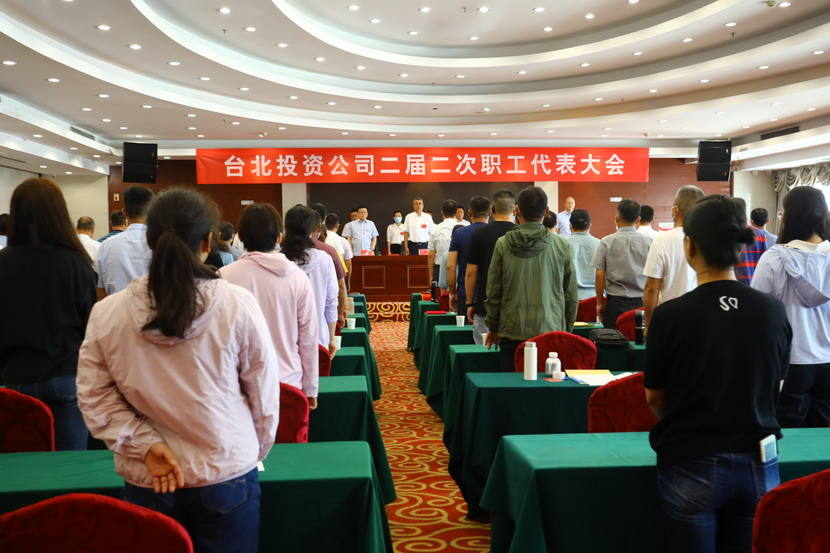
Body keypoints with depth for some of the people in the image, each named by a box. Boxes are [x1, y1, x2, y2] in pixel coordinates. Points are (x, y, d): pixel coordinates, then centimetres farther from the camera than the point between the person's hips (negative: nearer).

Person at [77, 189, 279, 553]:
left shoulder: (106, 314, -8)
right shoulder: (238, 305, -14)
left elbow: (94, 398, -6)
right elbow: (263, 394, -5)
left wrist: (146, 444, -7)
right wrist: (253, 453, 9)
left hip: (146, 480, 2)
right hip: (228, 474, -1)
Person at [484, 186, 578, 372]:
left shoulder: (503, 245, -3)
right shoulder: (562, 246, -1)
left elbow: (493, 292, 2)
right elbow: (571, 294, 5)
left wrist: (493, 328, 14)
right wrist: (567, 329, 17)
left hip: (512, 331, 0)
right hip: (550, 331, 0)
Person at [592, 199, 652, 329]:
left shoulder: (607, 242, -4)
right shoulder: (648, 242, -1)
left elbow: (599, 275, -5)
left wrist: (600, 302, 5)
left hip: (616, 303, -1)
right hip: (642, 303, 1)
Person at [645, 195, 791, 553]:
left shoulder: (671, 315, -14)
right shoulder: (774, 312, -4)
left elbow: (654, 396, -2)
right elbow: (774, 388, 10)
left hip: (691, 466, -3)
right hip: (759, 466, 4)